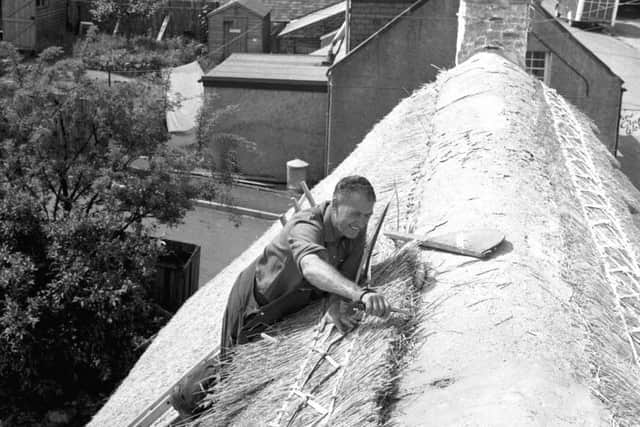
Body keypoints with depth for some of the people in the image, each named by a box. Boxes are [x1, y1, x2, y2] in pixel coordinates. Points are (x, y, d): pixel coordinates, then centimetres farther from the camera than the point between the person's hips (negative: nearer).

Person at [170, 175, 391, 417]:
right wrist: (360, 294, -73)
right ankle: (185, 393, 35)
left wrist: (336, 306, -39)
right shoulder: (306, 226, -38)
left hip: (295, 306, 7)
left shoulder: (356, 230, -14)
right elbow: (311, 267, -59)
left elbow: (343, 278, -17)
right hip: (256, 304, -7)